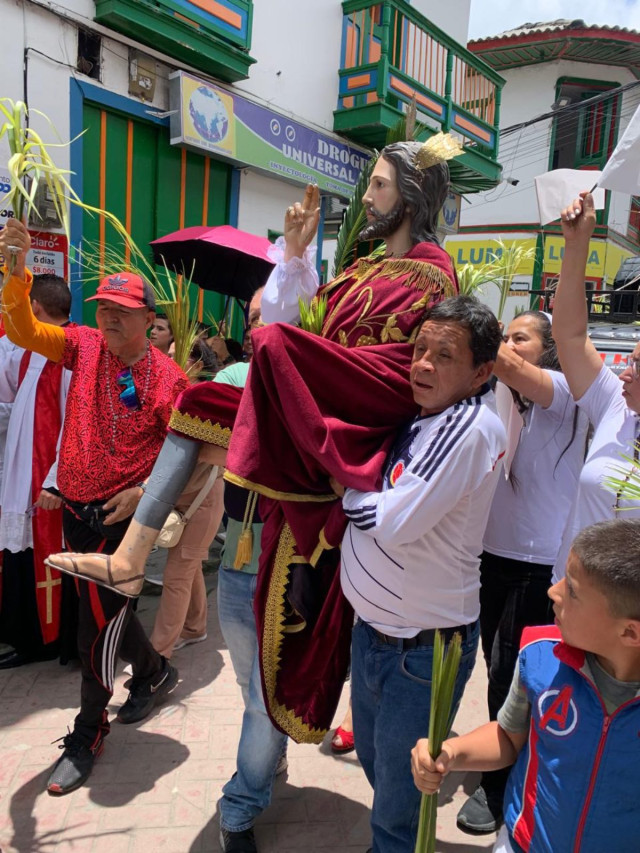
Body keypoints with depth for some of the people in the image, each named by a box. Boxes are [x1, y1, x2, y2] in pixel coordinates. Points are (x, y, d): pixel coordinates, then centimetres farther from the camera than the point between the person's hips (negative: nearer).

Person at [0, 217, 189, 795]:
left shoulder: (167, 377, -11)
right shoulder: (85, 346, 0)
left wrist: (146, 490, -17)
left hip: (123, 515, -5)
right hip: (75, 508, 5)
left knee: (98, 626, 2)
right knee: (107, 610, 21)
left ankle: (87, 735, 25)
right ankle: (155, 674, 48)